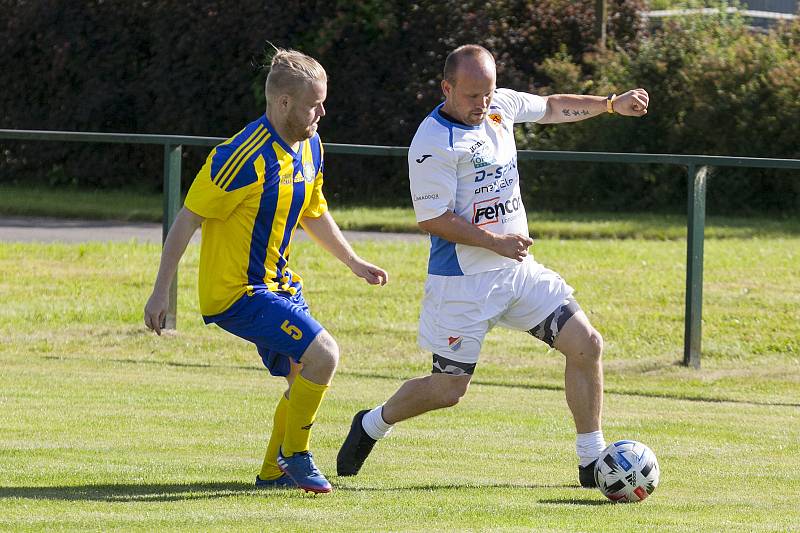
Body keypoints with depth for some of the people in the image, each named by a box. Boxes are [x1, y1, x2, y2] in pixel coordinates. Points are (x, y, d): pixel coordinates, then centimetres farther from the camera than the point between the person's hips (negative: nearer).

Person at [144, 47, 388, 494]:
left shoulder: (310, 146, 4)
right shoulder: (245, 157, -23)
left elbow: (314, 213, 23)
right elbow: (188, 219, -18)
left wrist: (354, 262, 27)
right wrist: (161, 292, -17)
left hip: (278, 283, 9)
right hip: (235, 290, -9)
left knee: (306, 377, 12)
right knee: (323, 354, -19)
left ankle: (274, 472, 28)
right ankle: (294, 455, -1)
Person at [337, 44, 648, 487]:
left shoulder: (501, 105, 4)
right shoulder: (433, 143, -20)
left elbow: (552, 108, 23)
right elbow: (432, 219, -20)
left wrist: (611, 104, 18)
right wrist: (495, 242, -20)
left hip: (518, 270, 7)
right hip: (463, 282, -7)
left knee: (587, 345, -2)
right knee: (448, 390, -2)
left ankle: (591, 462, 7)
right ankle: (372, 425, 26)